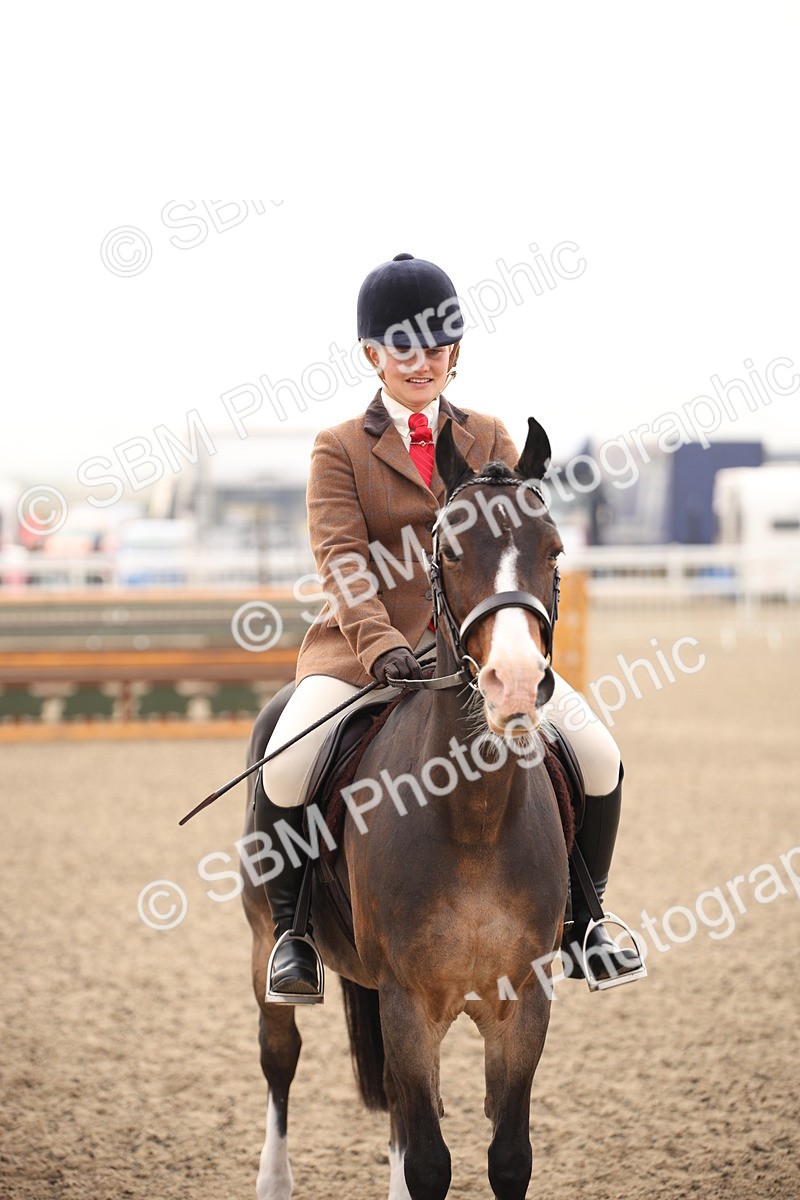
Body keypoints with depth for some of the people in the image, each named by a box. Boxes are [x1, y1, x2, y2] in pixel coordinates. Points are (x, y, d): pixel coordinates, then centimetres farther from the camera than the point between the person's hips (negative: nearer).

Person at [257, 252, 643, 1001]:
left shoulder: (490, 441, 14)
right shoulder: (340, 450, 4)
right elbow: (341, 562, -9)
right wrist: (382, 646, -27)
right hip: (365, 650, -2)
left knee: (600, 757, -13)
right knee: (286, 764, -28)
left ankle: (579, 923, 8)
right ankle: (292, 932, -7)